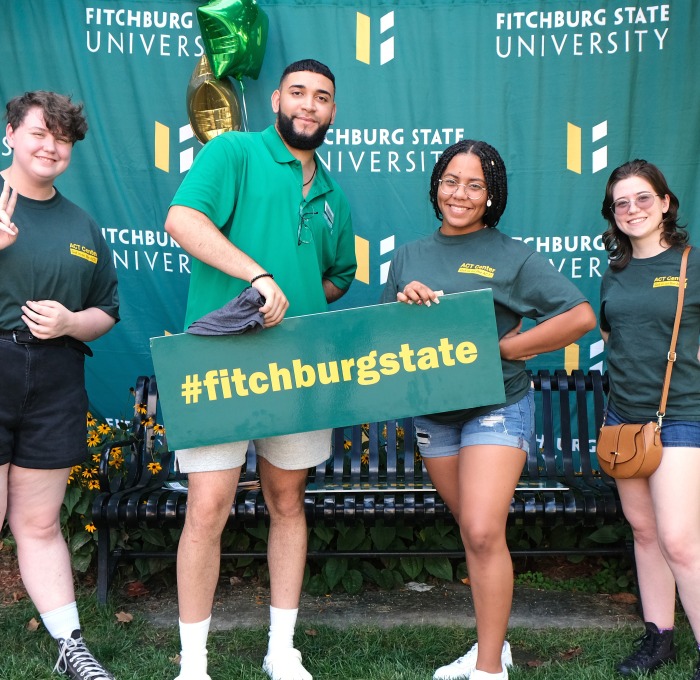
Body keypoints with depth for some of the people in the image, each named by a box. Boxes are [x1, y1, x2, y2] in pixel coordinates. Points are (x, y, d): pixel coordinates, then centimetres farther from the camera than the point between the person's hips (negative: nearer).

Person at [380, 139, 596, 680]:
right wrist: (402, 302, -10)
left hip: (496, 406, -5)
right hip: (432, 410, 5)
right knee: (474, 533, 14)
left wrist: (505, 349, -14)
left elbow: (581, 316, -11)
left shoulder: (512, 257, -6)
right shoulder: (409, 257, 8)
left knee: (483, 534, -13)